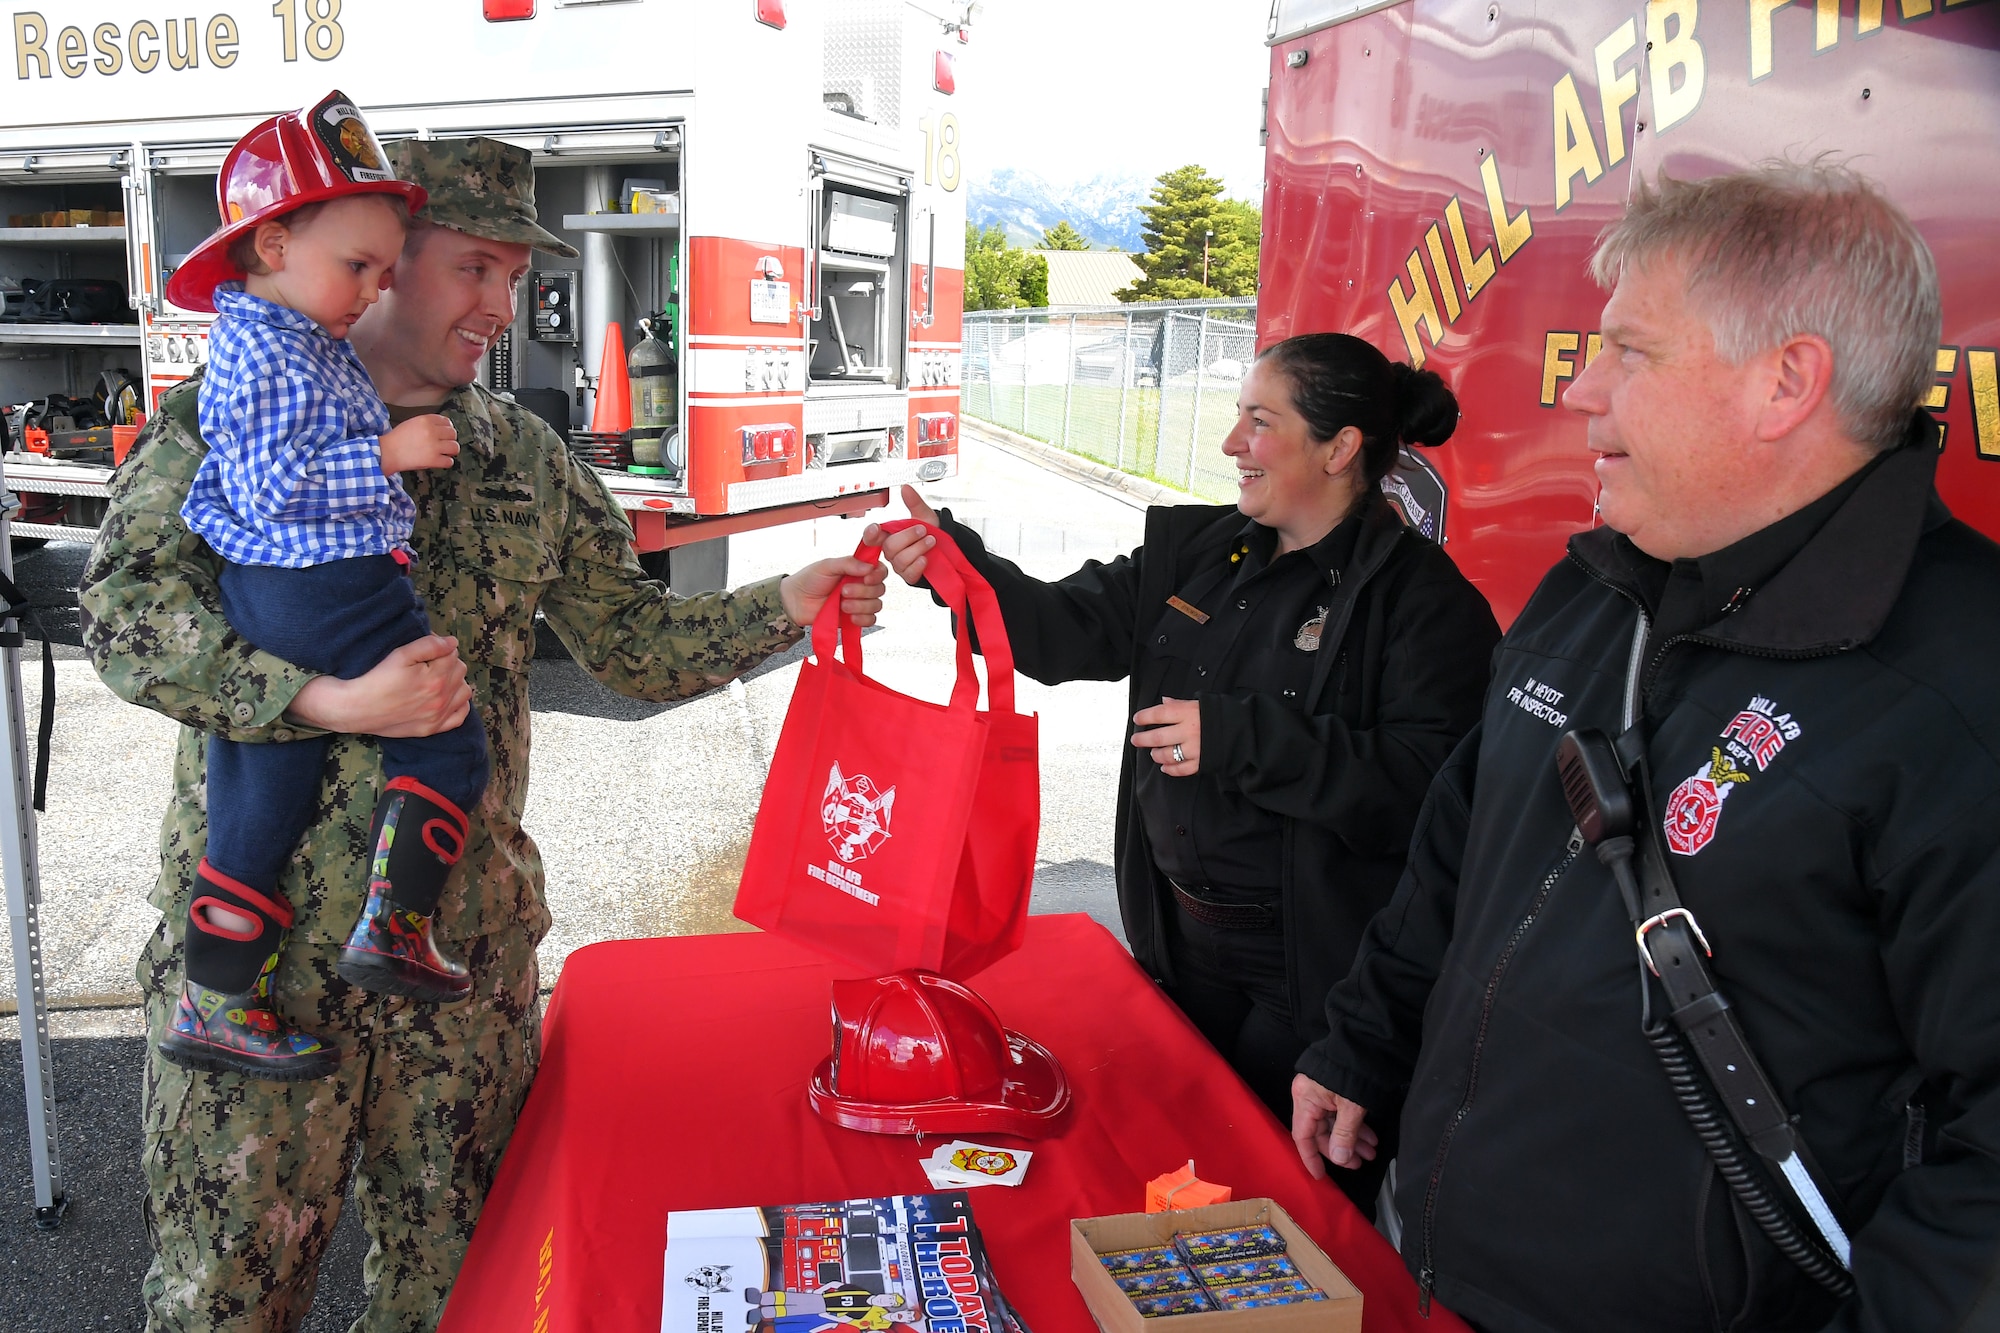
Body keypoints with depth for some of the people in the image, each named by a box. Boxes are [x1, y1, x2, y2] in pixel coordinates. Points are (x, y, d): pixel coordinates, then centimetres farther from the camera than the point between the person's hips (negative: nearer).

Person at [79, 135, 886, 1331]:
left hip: (469, 934, 4)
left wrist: (782, 608, -4)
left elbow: (634, 641, 11)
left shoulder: (529, 460, 11)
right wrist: (330, 702, -28)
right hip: (262, 936, -3)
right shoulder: (227, 423, -1)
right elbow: (128, 612, -15)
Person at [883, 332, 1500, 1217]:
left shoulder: (1423, 600, -16)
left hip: (1310, 973, -6)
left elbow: (1427, 786, -26)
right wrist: (953, 562, -13)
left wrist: (1238, 737, -27)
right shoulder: (1197, 549, 5)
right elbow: (1073, 629, 2)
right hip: (1179, 935, 7)